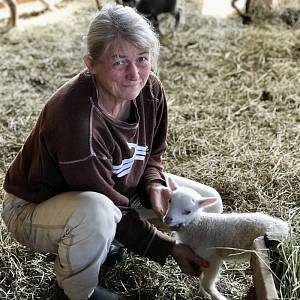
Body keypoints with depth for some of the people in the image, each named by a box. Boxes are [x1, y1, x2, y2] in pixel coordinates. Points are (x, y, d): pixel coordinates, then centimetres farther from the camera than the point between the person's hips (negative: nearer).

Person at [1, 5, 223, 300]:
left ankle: (106, 242, 11)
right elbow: (111, 208, -28)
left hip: (117, 186, 7)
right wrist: (169, 248, -23)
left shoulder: (149, 90, -15)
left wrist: (153, 184, -18)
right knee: (96, 212, -43)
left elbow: (152, 153, 4)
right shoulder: (75, 118, -37)